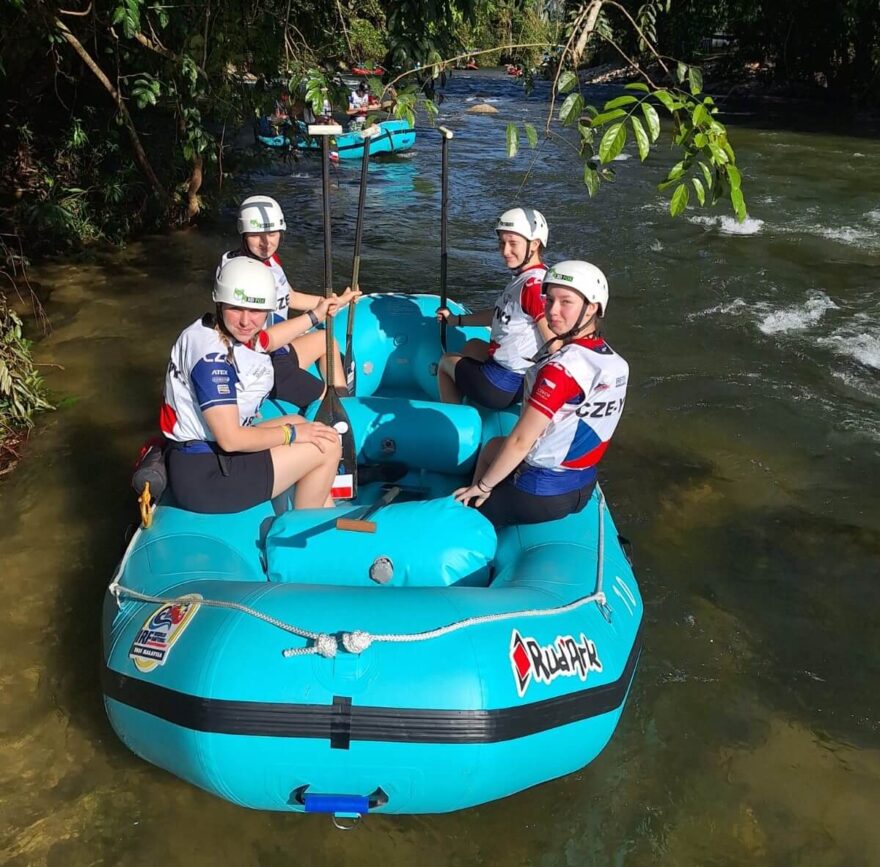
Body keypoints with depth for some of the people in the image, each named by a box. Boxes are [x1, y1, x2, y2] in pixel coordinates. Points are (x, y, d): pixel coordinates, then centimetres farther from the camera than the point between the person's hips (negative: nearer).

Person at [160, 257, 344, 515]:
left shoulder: (235, 333, 1)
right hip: (205, 477, -10)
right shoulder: (212, 357, -26)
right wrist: (292, 433, -14)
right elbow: (230, 439, -28)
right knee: (327, 446, -5)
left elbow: (267, 341, 27)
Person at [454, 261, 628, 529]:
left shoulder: (560, 368, -26)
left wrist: (482, 485, -9)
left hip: (541, 494, -9)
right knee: (493, 446, 30)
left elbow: (521, 441, -23)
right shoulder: (616, 363, -1)